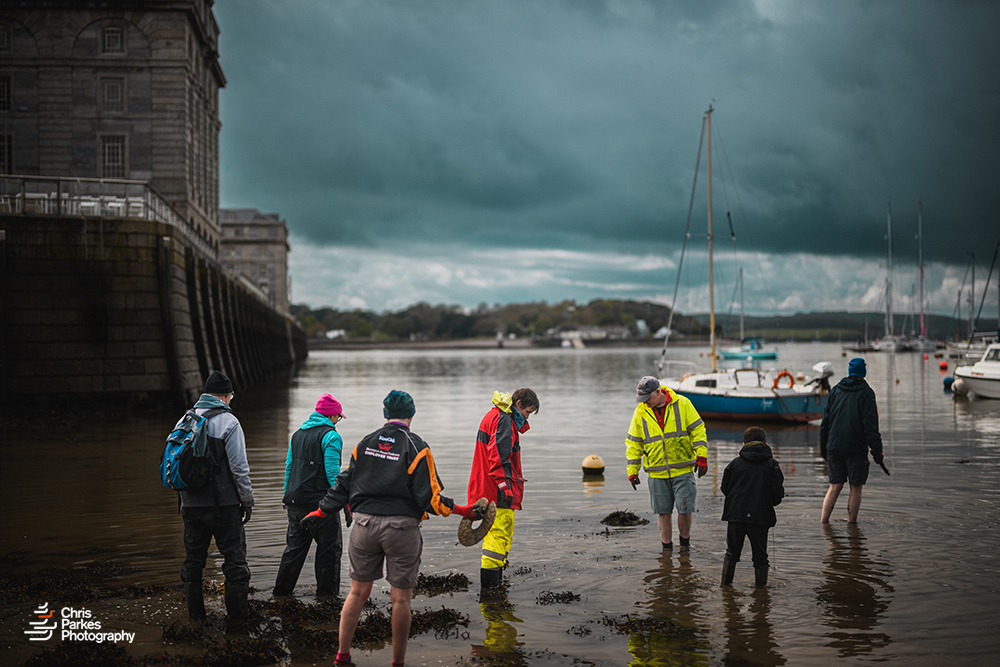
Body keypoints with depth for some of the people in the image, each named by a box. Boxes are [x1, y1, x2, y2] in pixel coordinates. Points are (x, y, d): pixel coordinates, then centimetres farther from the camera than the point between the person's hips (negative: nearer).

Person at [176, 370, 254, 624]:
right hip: (223, 503, -5)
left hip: (191, 504, 5)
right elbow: (239, 467, -13)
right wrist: (247, 500, -5)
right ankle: (236, 613, 4)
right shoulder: (228, 422, -10)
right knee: (234, 555, 3)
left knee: (193, 556, 14)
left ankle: (195, 611, 20)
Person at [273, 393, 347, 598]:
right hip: (320, 502, -7)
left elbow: (289, 467, 17)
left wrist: (288, 497, 22)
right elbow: (332, 472, -16)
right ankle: (326, 592, 8)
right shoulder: (331, 436, -10)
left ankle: (282, 589, 17)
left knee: (295, 546, 15)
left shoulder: (298, 434, 14)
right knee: (329, 547, 5)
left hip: (295, 503, 7)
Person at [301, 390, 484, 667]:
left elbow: (344, 484, 9)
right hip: (401, 527, -4)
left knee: (358, 592, 15)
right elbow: (429, 497, -10)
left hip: (364, 524, 4)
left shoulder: (365, 443, 7)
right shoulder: (416, 447, -5)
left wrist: (321, 511, 22)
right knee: (400, 598, 4)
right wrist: (464, 511, -1)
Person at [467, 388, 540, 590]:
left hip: (485, 489, 11)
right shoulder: (504, 420, -14)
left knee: (499, 534, 16)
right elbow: (499, 456, -22)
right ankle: (489, 580, -12)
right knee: (500, 533, -10)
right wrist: (505, 486, -24)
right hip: (497, 490, -11)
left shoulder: (494, 416, 20)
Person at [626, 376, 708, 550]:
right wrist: (632, 470, 4)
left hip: (683, 469, -2)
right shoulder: (640, 412, 2)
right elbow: (633, 443, 8)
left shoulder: (682, 404, -3)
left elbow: (697, 429, 1)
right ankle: (667, 549, 17)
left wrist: (702, 457, -6)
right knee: (663, 512, 5)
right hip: (657, 473, 2)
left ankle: (685, 545, 19)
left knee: (685, 509, -3)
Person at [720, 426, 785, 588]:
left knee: (731, 553, 13)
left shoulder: (734, 463, 3)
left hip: (736, 514, 1)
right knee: (760, 556, 10)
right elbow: (778, 493, -3)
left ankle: (725, 585, 16)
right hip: (761, 517, -1)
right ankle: (760, 586, 8)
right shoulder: (772, 465, 1)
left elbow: (725, 489, 6)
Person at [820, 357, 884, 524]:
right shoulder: (866, 393, -4)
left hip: (834, 448, 4)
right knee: (856, 487, 5)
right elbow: (870, 425, -11)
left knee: (835, 486, 12)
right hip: (856, 449, -4)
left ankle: (823, 521, 6)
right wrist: (877, 450, -9)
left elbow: (825, 421, 12)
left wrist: (823, 447, 19)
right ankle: (851, 523, 5)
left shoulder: (835, 390, 10)